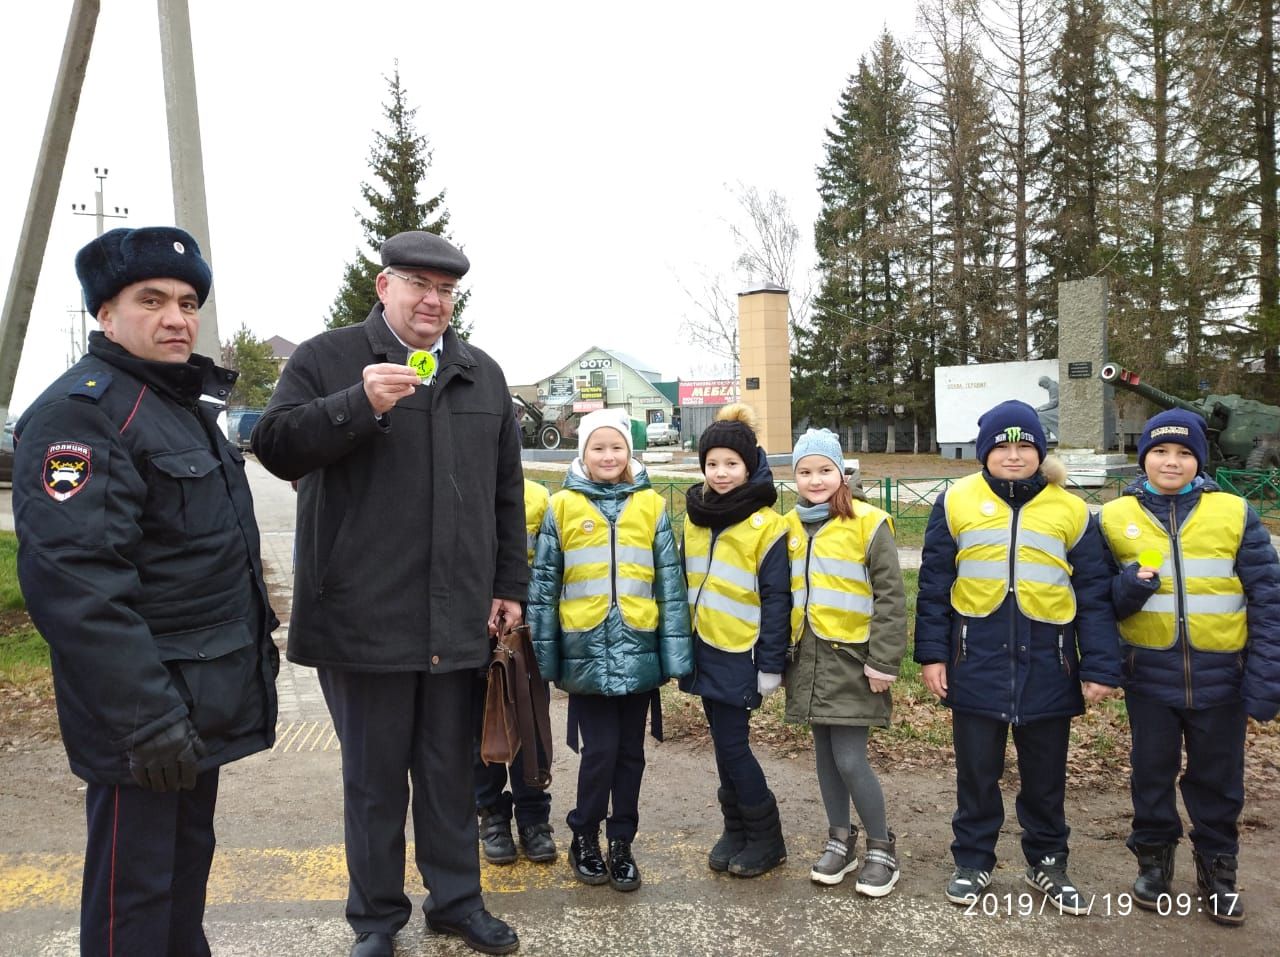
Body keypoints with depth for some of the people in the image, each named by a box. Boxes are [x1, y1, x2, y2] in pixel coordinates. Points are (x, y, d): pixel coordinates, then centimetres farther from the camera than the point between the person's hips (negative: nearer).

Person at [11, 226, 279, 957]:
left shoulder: (187, 402, 14)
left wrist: (257, 640, 21)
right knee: (134, 881, 4)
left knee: (190, 853, 20)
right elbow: (74, 580, -26)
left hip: (202, 700, 9)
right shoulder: (80, 411, -16)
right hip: (144, 708, -9)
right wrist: (146, 717, -27)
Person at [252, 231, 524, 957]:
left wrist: (511, 585, 9)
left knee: (451, 770, 15)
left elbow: (507, 490, 13)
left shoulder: (483, 374, 12)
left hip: (459, 618, 3)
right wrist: (358, 404, -23)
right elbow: (276, 445, -9)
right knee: (374, 776, 11)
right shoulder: (328, 358, 1)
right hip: (364, 617, -3)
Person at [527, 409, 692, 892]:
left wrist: (675, 652, -2)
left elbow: (670, 583, 2)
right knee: (600, 750, -1)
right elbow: (543, 584, 2)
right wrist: (545, 654, 0)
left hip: (637, 651, 2)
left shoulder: (650, 505, 3)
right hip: (586, 651, -1)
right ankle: (583, 838, 22)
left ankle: (622, 843, 28)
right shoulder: (563, 506, 1)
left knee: (630, 752, 11)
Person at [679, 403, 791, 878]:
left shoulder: (766, 525, -12)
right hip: (705, 648, 6)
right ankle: (736, 830, 29)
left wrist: (771, 664, -13)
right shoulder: (695, 517, 7)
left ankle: (766, 837, 16)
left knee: (731, 744, -3)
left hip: (741, 654, -6)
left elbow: (776, 599, -12)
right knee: (726, 742, 13)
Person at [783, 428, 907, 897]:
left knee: (850, 758, -5)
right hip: (808, 659, 6)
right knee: (825, 753, 13)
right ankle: (840, 840, 30)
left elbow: (890, 597, -10)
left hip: (851, 658, -5)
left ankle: (882, 848, 15)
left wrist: (883, 661, -13)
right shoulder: (791, 527, 8)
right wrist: (780, 654, 14)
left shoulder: (868, 522, -9)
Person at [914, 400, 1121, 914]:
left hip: (1047, 663, 1)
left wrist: (1100, 667, -1)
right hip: (976, 660, -1)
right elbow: (934, 585, 1)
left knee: (1045, 773, 14)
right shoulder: (956, 502, 0)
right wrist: (932, 653, -3)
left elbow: (1093, 596, 4)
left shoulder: (1071, 511, 2)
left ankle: (1048, 863, 33)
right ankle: (973, 861, 28)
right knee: (976, 769, 10)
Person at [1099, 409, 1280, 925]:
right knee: (1152, 773, 13)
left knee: (1218, 778, 13)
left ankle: (1217, 868, 33)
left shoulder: (1235, 514, -3)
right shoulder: (1115, 516, -2)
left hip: (1219, 675, 0)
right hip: (1150, 675, 0)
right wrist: (1128, 588, -20)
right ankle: (1154, 859, 33)